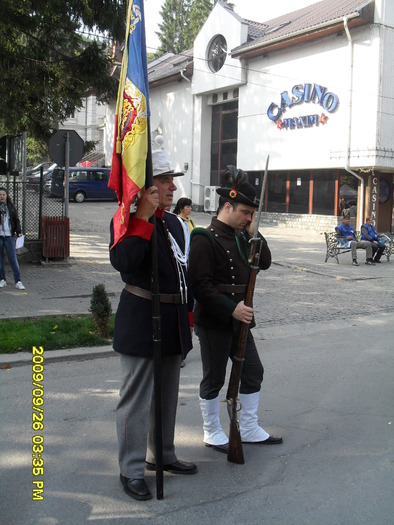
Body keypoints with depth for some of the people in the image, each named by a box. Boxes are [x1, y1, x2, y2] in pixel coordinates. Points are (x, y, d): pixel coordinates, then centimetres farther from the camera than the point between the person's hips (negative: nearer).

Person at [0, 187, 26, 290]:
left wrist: (19, 232, -1)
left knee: (13, 259, -4)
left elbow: (16, 220, 11)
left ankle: (18, 281, -2)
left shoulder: (11, 207, 8)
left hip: (9, 236, 0)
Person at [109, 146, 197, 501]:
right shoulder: (127, 222, -12)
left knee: (167, 395, 19)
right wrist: (144, 217, -30)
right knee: (137, 398, 0)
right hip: (141, 323, -8)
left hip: (173, 325, 8)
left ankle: (161, 455, 36)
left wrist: (187, 312, 18)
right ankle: (131, 470, 15)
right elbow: (123, 262, -31)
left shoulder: (173, 222, 13)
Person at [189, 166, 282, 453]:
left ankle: (249, 429, 29)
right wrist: (231, 309, -24)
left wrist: (253, 233, -1)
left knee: (253, 371, 14)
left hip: (238, 319, 8)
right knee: (214, 379, 6)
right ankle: (212, 433, 24)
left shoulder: (241, 237, 10)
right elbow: (200, 285, -21)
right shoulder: (204, 239, -15)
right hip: (214, 322, -8)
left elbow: (265, 262, 10)